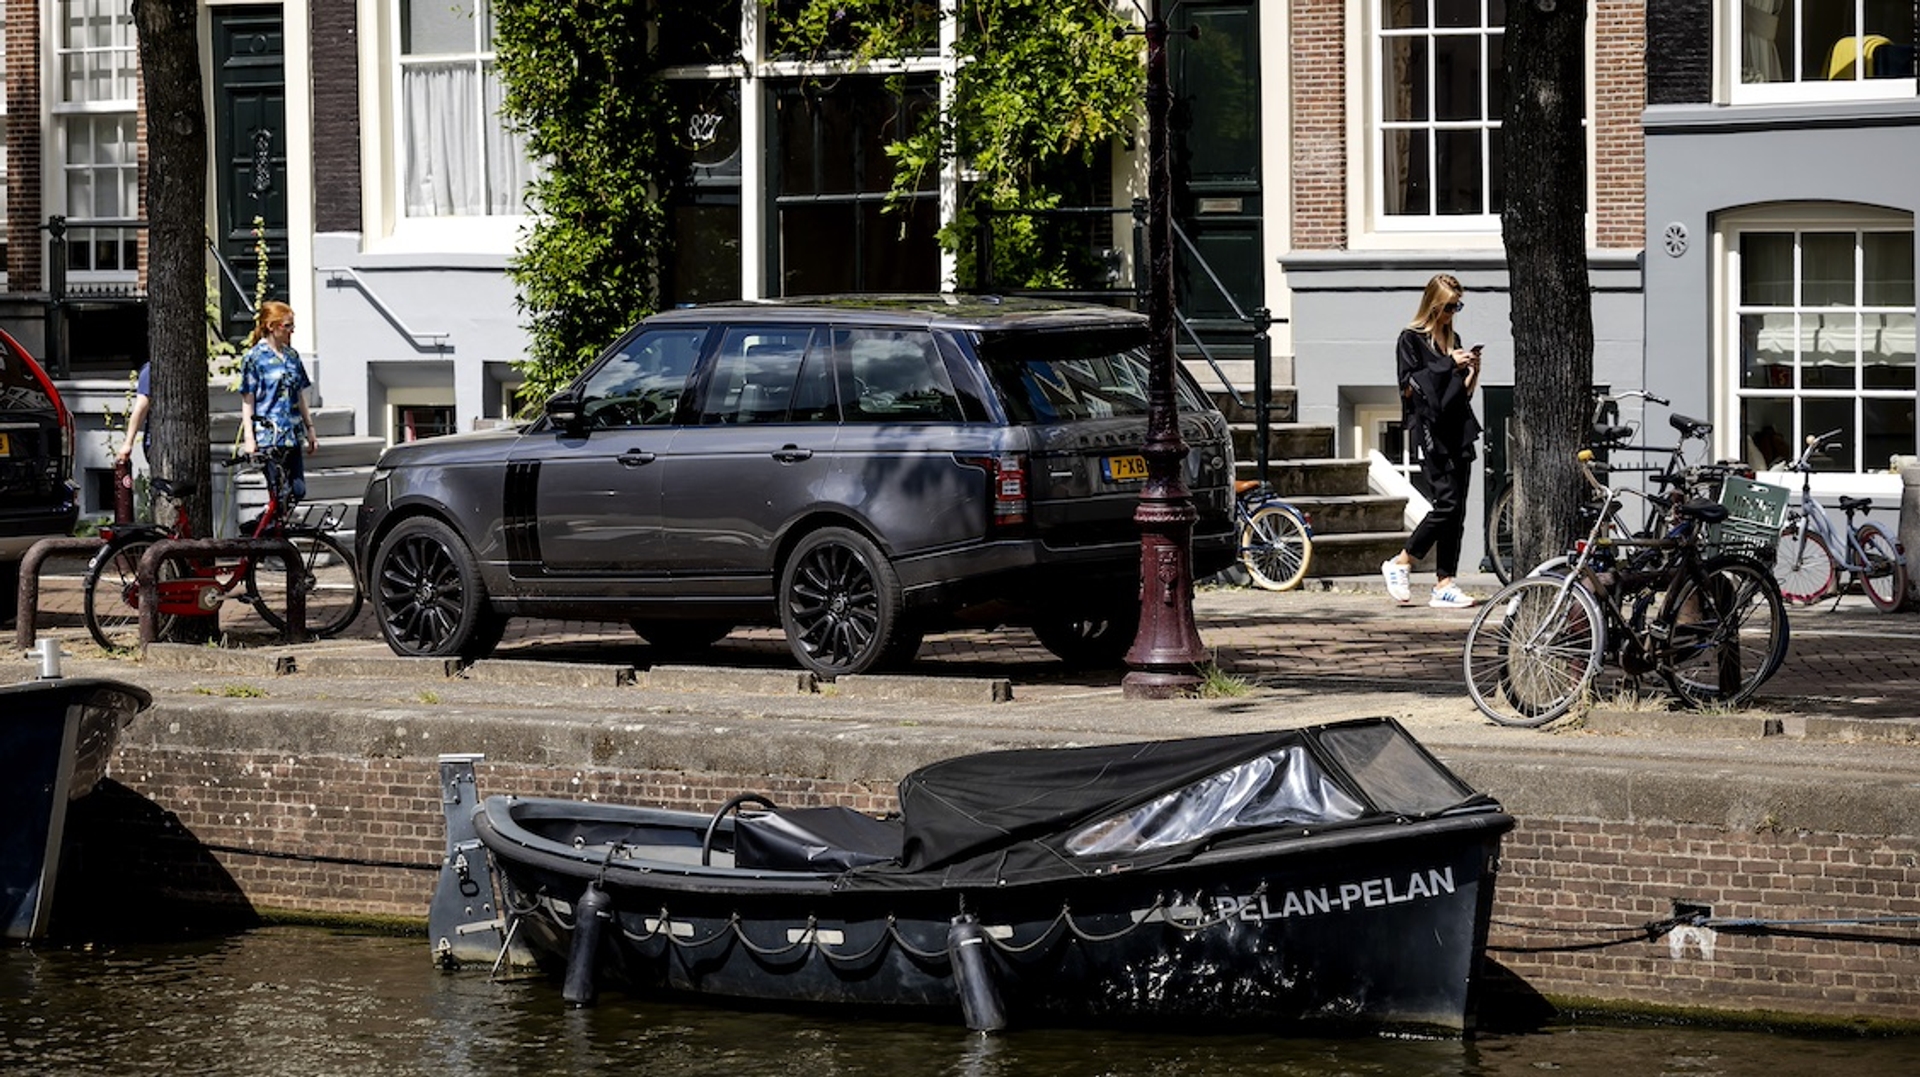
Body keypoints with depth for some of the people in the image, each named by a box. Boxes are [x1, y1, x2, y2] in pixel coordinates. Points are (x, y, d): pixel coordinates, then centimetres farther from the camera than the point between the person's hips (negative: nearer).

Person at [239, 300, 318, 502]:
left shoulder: (292, 356, 13)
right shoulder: (254, 357, -5)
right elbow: (247, 401, -6)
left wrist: (310, 429, 18)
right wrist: (249, 437, -12)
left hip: (292, 435, 6)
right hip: (268, 435, -6)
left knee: (298, 490, 1)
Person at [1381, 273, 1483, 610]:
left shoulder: (1452, 341, 18)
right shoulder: (1411, 339, 0)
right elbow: (1410, 386, -11)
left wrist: (1471, 372, 2)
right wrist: (1449, 365, -14)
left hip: (1457, 429, 7)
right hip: (1429, 429, -7)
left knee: (1456, 510, 1)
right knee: (1447, 501, -16)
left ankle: (1445, 584, 2)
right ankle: (1400, 564, -1)